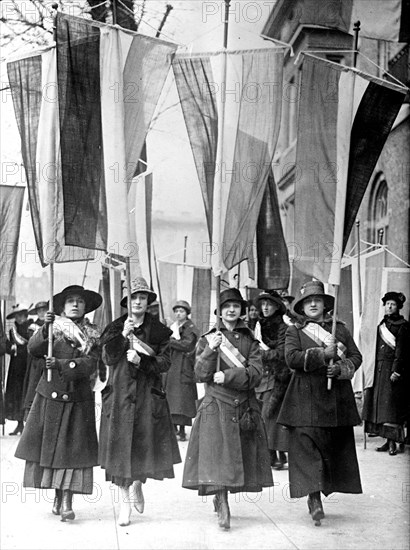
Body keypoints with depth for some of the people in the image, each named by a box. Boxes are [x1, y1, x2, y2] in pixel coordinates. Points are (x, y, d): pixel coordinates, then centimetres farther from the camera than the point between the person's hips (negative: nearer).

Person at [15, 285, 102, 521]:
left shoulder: (92, 336, 5)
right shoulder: (54, 330, 4)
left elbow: (90, 365, -9)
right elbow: (33, 349, -11)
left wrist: (60, 364, -20)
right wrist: (45, 329, -26)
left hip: (78, 399, 0)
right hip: (50, 396, 0)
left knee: (73, 448, -5)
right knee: (47, 445, 3)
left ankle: (67, 501, -4)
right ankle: (58, 496, 17)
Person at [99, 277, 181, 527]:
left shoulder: (158, 330, 6)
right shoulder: (115, 328, 7)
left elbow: (165, 362, 0)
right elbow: (108, 358, -6)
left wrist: (141, 361, -14)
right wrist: (123, 335, -18)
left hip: (149, 395, 0)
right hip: (120, 393, 0)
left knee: (148, 443, -1)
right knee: (121, 443, -3)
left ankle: (138, 483, 30)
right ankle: (125, 500, 8)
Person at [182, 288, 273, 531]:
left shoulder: (250, 341, 8)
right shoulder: (208, 339, 6)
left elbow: (256, 374, -5)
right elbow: (202, 375, -4)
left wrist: (227, 376, -15)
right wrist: (210, 351, -19)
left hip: (245, 407, 2)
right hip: (217, 405, -2)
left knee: (239, 455, 5)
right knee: (217, 455, -12)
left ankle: (221, 498, 22)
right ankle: (222, 507, -10)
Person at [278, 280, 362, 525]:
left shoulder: (340, 328, 13)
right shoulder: (294, 331, 5)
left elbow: (356, 356, 10)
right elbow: (292, 357, -11)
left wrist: (340, 368, -10)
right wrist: (323, 354, -18)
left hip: (337, 397, 3)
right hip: (306, 399, -3)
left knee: (335, 446, 6)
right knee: (306, 445, -13)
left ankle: (317, 494, 18)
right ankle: (313, 497, -14)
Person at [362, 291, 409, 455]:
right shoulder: (382, 325, 17)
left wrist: (396, 370, -18)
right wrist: (374, 370, 13)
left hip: (393, 367, -7)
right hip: (380, 368, 7)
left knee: (391, 403, -11)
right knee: (380, 403, 4)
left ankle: (393, 443, -11)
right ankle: (388, 441, 8)